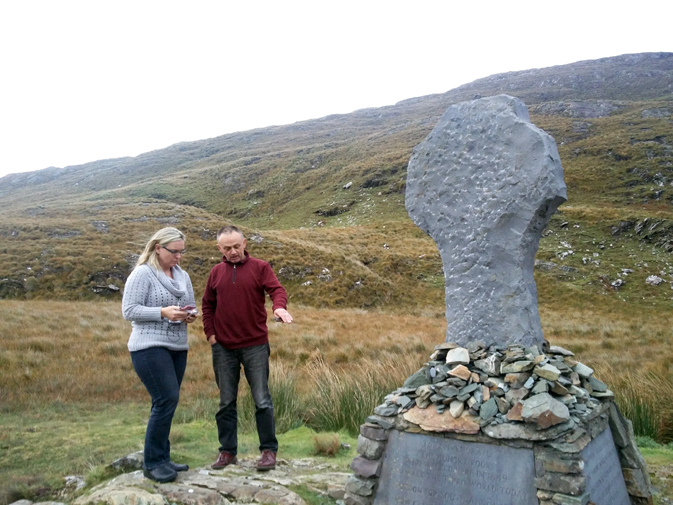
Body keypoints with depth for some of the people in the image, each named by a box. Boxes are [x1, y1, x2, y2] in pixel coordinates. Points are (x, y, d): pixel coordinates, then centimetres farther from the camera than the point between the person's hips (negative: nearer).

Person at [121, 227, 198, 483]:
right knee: (167, 399, -13)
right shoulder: (142, 274, -7)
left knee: (167, 402, 9)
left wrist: (190, 315, -4)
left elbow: (192, 307, 20)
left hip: (178, 348, 7)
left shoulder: (182, 276, 13)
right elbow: (129, 310, -12)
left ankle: (162, 458, 20)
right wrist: (163, 312, -22)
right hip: (150, 347, -7)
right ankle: (152, 463, -1)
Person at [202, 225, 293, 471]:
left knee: (262, 400, 2)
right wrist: (211, 333, 3)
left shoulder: (260, 267, -1)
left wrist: (279, 306, -35)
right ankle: (227, 451, 22)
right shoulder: (216, 272, 9)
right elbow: (207, 305, 14)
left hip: (255, 345, -3)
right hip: (223, 348, 3)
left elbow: (276, 289, -14)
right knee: (226, 402, 11)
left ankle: (269, 450, 13)